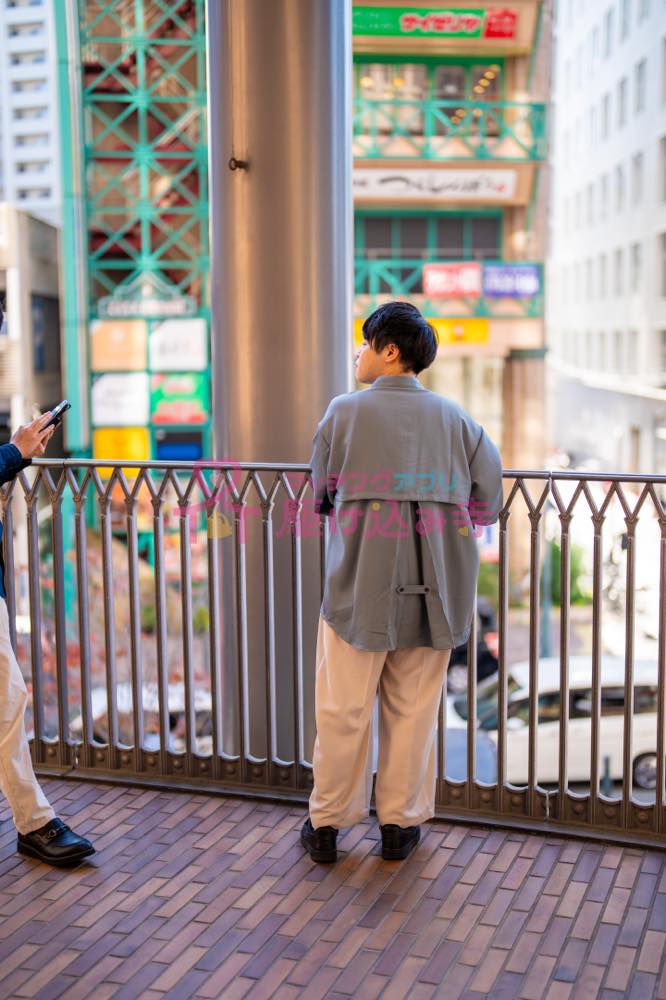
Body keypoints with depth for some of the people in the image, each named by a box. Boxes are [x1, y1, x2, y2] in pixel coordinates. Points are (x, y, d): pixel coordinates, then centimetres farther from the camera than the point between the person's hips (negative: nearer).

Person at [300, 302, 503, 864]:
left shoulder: (345, 412, -2)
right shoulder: (455, 418, 6)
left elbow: (322, 494, 7)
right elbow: (488, 500, 5)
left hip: (360, 581, -2)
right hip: (433, 586, 3)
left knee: (343, 708, 7)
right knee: (413, 708, 12)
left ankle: (326, 824, 19)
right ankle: (400, 823, 22)